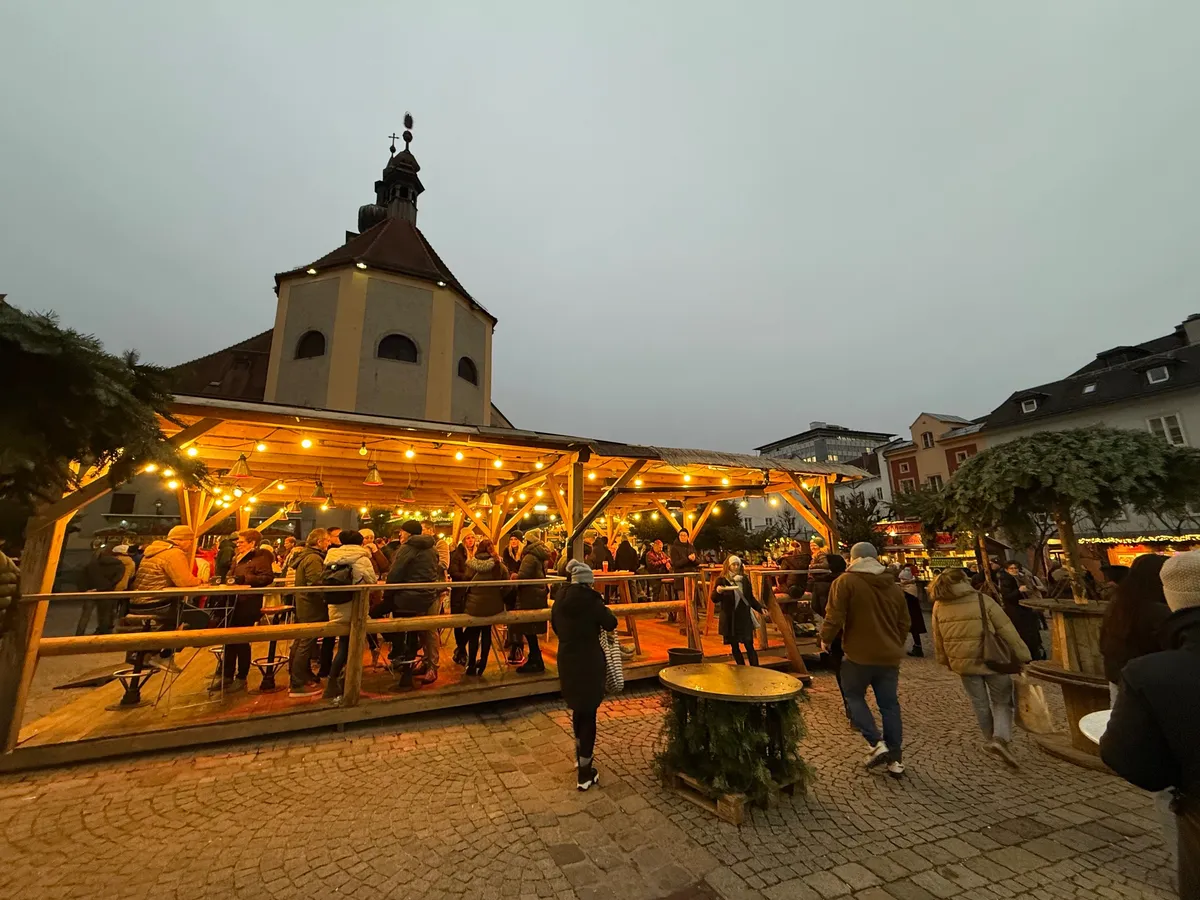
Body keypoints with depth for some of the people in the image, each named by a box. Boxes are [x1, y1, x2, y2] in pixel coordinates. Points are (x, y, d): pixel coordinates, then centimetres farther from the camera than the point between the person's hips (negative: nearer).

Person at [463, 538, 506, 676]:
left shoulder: (470, 564, -9)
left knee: (473, 635, 20)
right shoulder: (499, 565, -9)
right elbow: (507, 586, -4)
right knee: (486, 633, 21)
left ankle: (471, 666, 28)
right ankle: (482, 664, 29)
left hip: (474, 605, 0)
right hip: (493, 606, 1)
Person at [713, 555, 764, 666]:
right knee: (735, 647, 7)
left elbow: (751, 598, 14)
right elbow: (715, 600, -9)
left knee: (749, 645, 0)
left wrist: (760, 608, 2)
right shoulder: (722, 580, -6)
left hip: (744, 617, 2)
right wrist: (718, 592, -30)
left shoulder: (745, 580, 4)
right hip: (729, 619, -2)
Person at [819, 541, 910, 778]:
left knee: (854, 696, 15)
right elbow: (904, 623, 14)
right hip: (889, 656, 5)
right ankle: (895, 759, 19)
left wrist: (825, 639, 2)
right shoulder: (893, 586, 7)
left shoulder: (846, 581, -12)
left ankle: (877, 744, 2)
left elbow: (834, 617, -16)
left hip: (859, 654, -5)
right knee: (889, 704, 15)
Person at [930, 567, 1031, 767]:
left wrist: (944, 660, 20)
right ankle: (1000, 738, -1)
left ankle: (990, 739, 31)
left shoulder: (939, 606, 0)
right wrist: (1023, 657, -1)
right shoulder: (983, 601, -10)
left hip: (963, 663, 3)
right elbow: (1007, 630, -9)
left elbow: (938, 638, 7)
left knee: (980, 703, 20)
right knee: (1002, 701, 15)